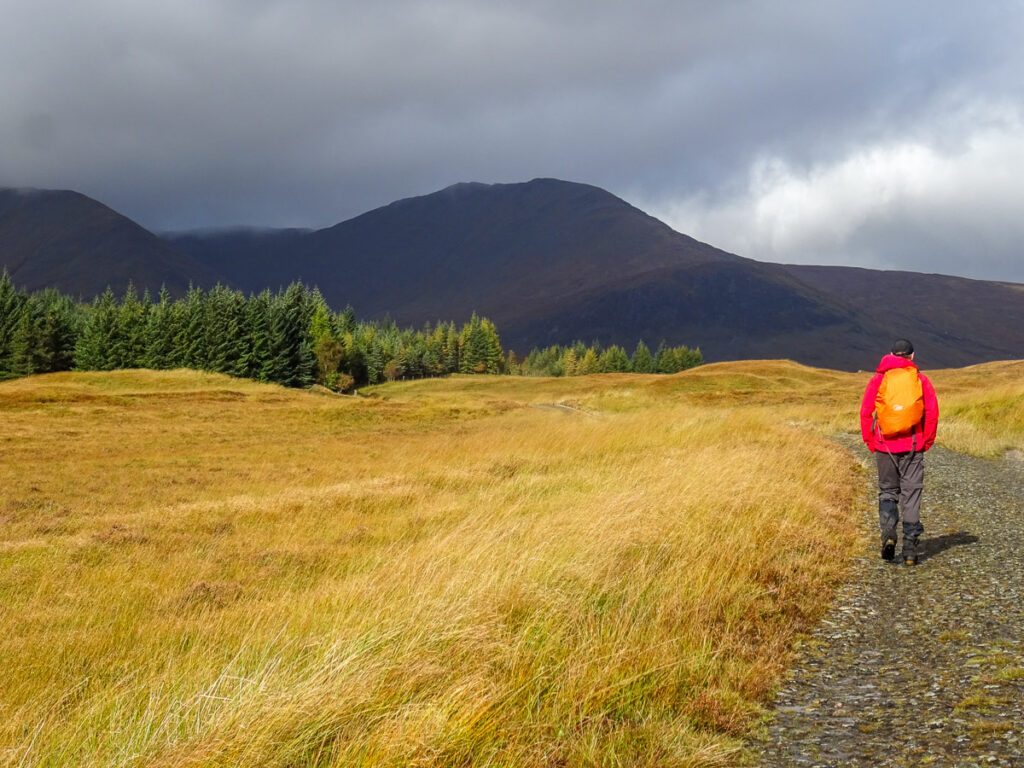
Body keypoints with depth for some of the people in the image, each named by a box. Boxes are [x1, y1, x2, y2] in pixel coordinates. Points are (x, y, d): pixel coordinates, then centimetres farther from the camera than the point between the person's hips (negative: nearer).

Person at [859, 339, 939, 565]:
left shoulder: (879, 379, 2)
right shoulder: (920, 379, 2)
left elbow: (865, 412, -3)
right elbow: (932, 412, -3)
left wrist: (870, 442, 5)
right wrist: (927, 441, 7)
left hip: (885, 445, 0)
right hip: (913, 446, 0)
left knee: (887, 491, 14)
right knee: (911, 495, 5)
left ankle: (888, 532, -10)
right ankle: (911, 547, 0)